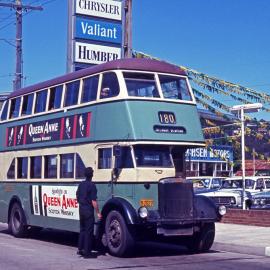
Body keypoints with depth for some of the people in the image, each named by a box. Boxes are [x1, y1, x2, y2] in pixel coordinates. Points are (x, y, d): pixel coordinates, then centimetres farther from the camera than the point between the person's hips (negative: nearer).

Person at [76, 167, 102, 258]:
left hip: (81, 209, 7)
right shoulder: (92, 185, -16)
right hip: (88, 210, -7)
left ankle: (80, 249, 21)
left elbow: (77, 196, 16)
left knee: (82, 230, 17)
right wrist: (98, 212, -14)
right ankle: (87, 252, 0)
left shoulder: (81, 184, 6)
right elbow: (94, 201, -19)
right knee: (89, 231, -2)